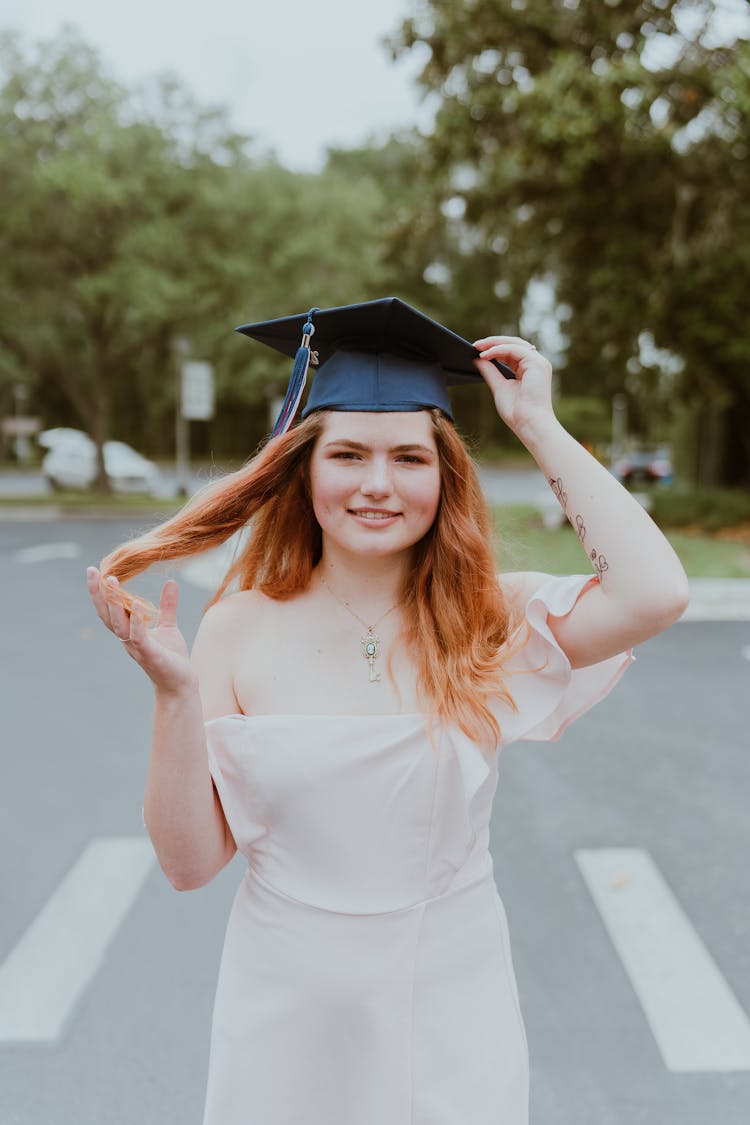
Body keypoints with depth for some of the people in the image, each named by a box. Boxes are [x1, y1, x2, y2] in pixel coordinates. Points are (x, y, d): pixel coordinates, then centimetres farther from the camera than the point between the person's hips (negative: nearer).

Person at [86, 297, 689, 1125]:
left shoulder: (491, 622, -10)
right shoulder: (241, 629, -11)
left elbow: (655, 594, -28)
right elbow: (190, 861, -10)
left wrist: (540, 429, -19)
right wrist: (174, 691, -25)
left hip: (449, 1003, 0)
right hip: (288, 1012, 0)